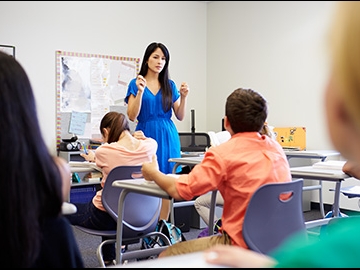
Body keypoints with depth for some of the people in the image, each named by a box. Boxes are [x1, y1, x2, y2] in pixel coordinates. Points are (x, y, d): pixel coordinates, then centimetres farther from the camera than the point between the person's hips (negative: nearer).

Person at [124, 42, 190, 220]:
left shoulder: (170, 85, 10)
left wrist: (183, 97, -7)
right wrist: (140, 92, -19)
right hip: (146, 136, -2)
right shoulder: (136, 83, 2)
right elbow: (132, 116, -7)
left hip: (168, 138, 3)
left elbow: (180, 116, 9)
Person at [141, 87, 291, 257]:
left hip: (244, 247, -8)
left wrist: (153, 173, 5)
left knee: (166, 257, 6)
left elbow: (179, 190, -15)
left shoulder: (224, 153, -15)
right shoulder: (276, 148, 4)